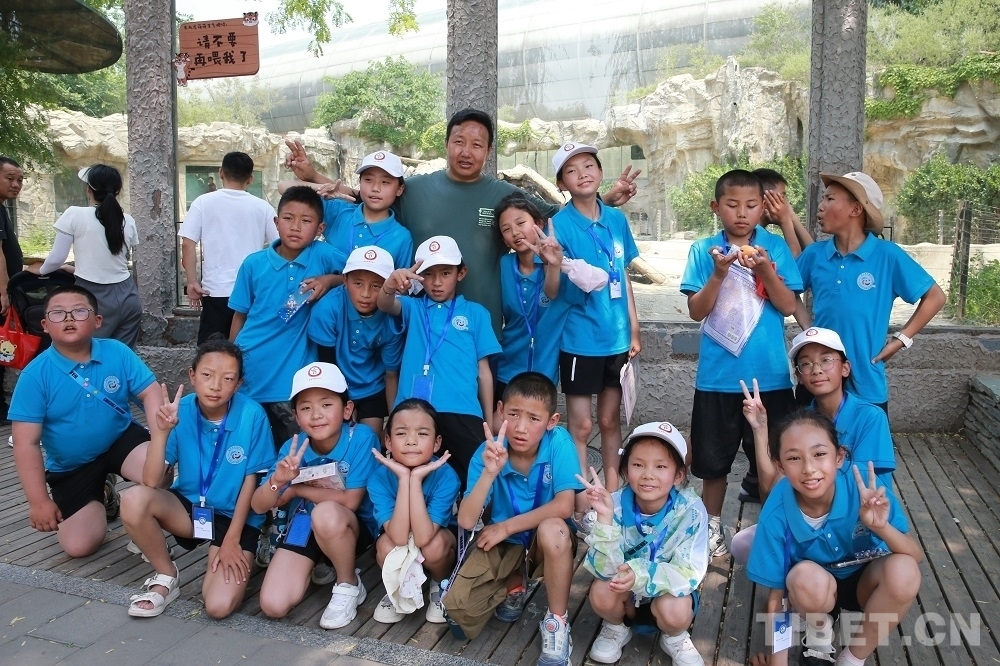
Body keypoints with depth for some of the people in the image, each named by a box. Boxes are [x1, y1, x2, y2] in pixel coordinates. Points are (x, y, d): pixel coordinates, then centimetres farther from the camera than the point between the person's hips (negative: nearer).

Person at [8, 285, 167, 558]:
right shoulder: (35, 375, -16)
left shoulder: (118, 353, -13)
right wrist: (39, 501, -15)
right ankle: (101, 495, 28)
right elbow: (26, 444, -14)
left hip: (121, 440, 0)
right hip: (71, 467, 1)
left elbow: (151, 394, -14)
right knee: (78, 546, -5)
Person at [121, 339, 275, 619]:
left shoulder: (251, 415, -19)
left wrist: (232, 540, -10)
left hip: (234, 515, -3)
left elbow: (251, 480, -10)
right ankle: (167, 577, -2)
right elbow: (150, 482, -17)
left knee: (219, 606, -21)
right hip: (187, 506, 3)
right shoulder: (180, 411, -13)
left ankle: (243, 557, 13)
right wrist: (162, 430, -29)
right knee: (133, 499, -27)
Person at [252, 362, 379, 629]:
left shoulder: (361, 438, -24)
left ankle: (349, 585, -10)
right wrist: (277, 481, -35)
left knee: (326, 513, -37)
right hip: (304, 525, 4)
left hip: (353, 526, -3)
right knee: (274, 606, -11)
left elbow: (350, 501, -23)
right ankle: (314, 568, 21)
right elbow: (259, 507, -12)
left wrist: (295, 489, -14)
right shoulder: (294, 448, -14)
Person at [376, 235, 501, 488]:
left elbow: (483, 370, 11)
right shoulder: (412, 308, 15)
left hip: (460, 413, -1)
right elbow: (385, 305, -9)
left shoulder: (475, 313, 12)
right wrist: (391, 284, -33)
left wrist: (489, 421, 10)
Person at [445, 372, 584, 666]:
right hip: (503, 543, 2)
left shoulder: (558, 443, -21)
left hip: (549, 542, -2)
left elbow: (564, 507, -27)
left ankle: (557, 622, -12)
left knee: (552, 529, -37)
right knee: (457, 606, -17)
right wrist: (490, 472, -38)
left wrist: (506, 527, -21)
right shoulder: (488, 452, -17)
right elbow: (466, 521, -23)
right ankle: (514, 585, 16)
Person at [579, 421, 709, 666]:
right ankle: (616, 627, 7)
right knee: (601, 592, -28)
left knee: (674, 611, -31)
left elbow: (689, 572, -28)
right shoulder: (617, 504, -23)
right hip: (625, 591, 1)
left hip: (670, 589, -1)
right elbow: (605, 569, -26)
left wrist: (642, 575, -45)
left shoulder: (691, 511, -25)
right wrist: (605, 517, -42)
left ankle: (674, 637, 6)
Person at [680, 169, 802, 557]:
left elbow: (789, 306, -5)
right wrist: (719, 273, -20)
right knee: (714, 458, 12)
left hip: (770, 375, 0)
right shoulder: (703, 250, 0)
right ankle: (712, 527, 29)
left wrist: (765, 270, -20)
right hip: (718, 375, 0)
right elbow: (696, 311, -6)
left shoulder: (776, 247, 1)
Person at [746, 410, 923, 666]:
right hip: (814, 589, -1)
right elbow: (776, 595, -17)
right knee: (806, 576, -35)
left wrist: (882, 527, -42)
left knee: (903, 570, -30)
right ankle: (819, 628, 2)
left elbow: (917, 557, -21)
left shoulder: (865, 488, -27)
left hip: (864, 581, 2)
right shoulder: (776, 514, -27)